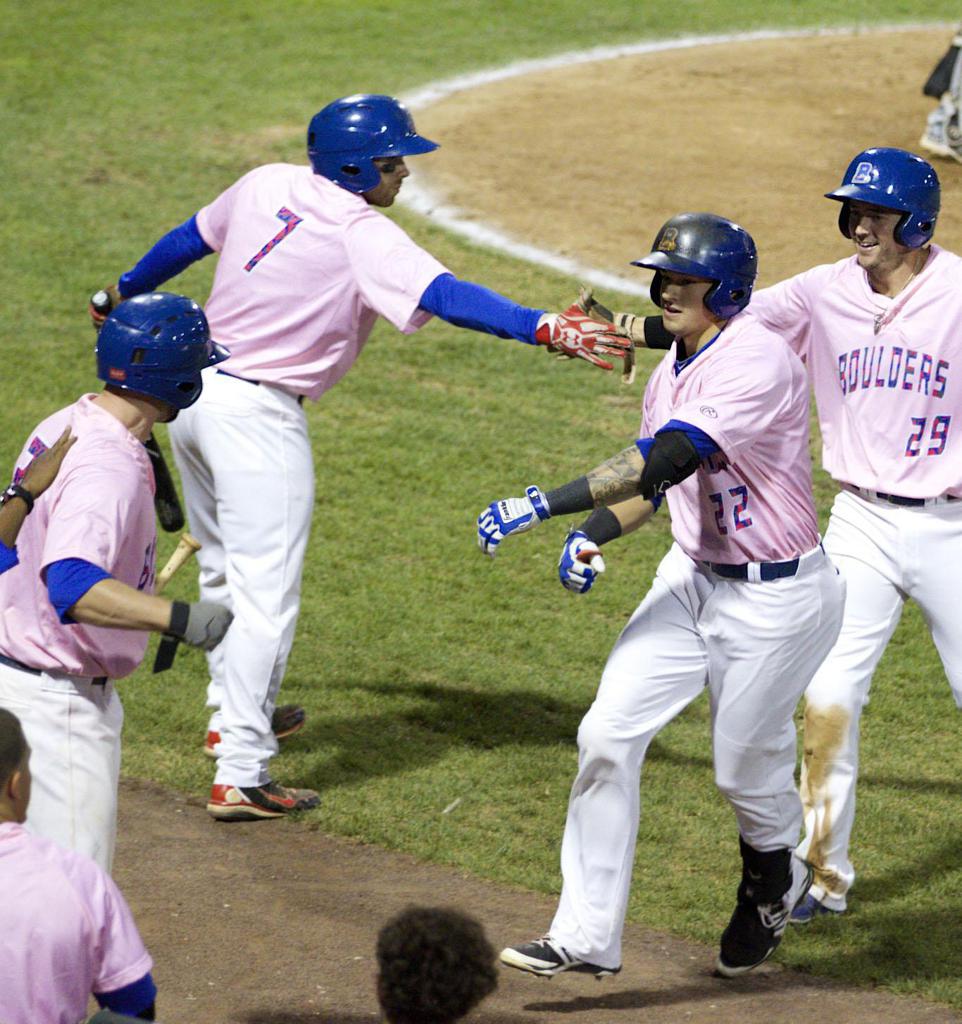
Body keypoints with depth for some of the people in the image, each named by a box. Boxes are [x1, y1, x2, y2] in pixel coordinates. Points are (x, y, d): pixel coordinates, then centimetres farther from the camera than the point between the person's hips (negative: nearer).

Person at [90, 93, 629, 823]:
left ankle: (235, 713, 45)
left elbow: (191, 239, 20)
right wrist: (541, 328, -43)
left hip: (192, 391, 9)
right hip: (255, 416, -9)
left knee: (225, 570, 26)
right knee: (265, 594, -5)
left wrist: (127, 292, 38)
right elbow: (441, 295, -33)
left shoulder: (267, 186, 4)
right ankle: (240, 777, -7)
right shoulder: (362, 234, -19)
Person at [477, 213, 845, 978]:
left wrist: (545, 505, -35)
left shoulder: (757, 361, -24)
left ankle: (773, 881, 41)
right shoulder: (675, 367, 5)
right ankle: (587, 937, -3)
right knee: (608, 736, -5)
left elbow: (667, 460, -32)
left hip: (777, 596, -8)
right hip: (694, 576, 8)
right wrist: (595, 534, -4)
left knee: (746, 769, 7)